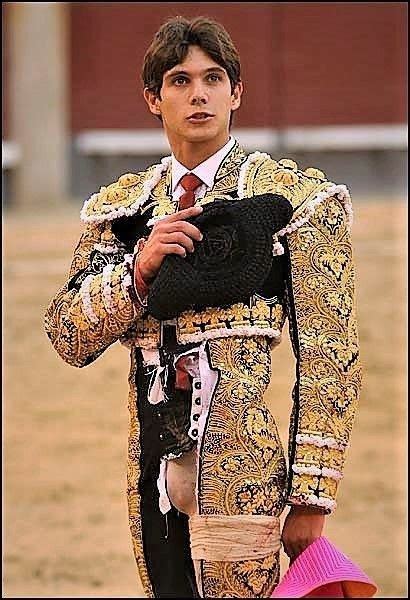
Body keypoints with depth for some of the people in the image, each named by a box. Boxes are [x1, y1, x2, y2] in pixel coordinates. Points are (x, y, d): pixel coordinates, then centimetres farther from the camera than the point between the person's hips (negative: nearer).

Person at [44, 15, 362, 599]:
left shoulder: (299, 197, 0)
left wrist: (311, 499, -9)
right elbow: (68, 338, 7)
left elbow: (330, 358, -4)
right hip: (153, 473, 5)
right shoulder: (120, 205, 14)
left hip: (243, 469, -5)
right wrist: (139, 271, -11)